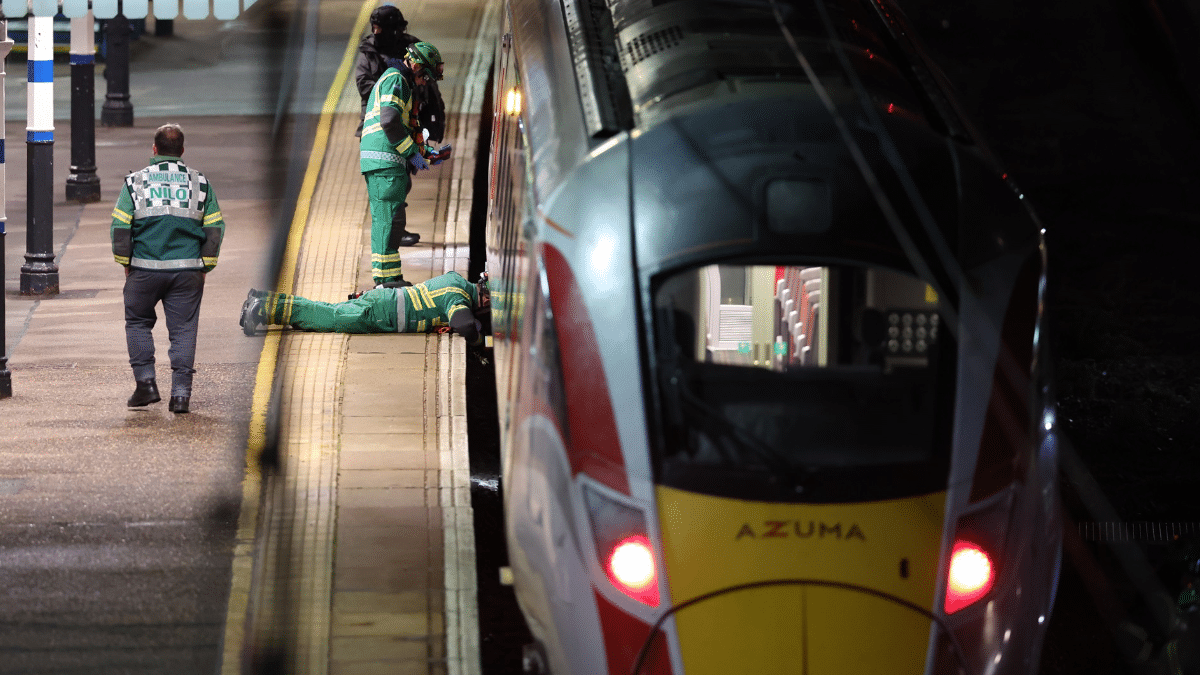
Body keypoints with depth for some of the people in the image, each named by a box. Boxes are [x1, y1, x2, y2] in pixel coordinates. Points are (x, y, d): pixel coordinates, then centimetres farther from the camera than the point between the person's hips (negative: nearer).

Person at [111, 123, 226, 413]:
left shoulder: (135, 182, 2)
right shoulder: (200, 183, 6)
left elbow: (120, 227, -1)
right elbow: (215, 228, 5)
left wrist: (125, 263, 9)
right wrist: (205, 266, 11)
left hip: (145, 269, -1)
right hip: (187, 270, 1)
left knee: (138, 323, 17)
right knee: (183, 329, 4)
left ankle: (145, 382, 8)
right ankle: (181, 392, -2)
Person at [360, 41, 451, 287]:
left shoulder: (399, 82, 27)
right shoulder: (395, 80, -7)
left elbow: (403, 129, 31)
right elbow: (389, 121, -20)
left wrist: (427, 153, 21)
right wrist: (412, 152, -14)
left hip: (387, 162, 11)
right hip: (385, 159, -11)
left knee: (384, 220, 12)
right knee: (390, 219, -10)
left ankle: (385, 278, 16)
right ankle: (387, 278, -12)